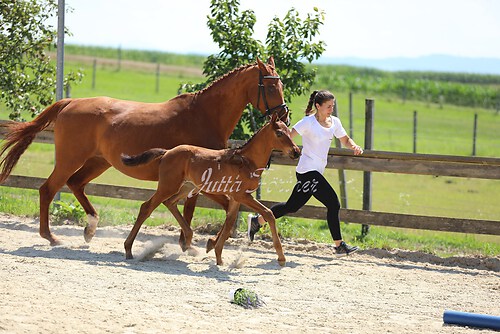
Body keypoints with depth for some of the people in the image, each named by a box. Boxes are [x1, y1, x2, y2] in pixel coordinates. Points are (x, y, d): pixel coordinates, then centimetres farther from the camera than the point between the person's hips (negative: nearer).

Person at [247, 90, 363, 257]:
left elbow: (345, 140, 18)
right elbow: (287, 136, -16)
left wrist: (354, 146, -2)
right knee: (333, 203, -12)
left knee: (292, 206, 17)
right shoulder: (308, 122, -12)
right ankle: (339, 246, -4)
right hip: (307, 171, -8)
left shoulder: (334, 122, 9)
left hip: (316, 172, 8)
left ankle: (257, 221, 31)